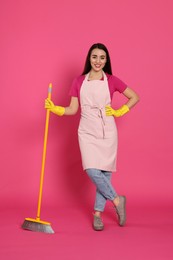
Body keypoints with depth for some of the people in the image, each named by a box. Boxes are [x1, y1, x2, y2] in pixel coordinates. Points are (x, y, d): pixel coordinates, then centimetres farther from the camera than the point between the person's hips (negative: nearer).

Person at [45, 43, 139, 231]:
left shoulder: (111, 80, 1)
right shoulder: (79, 81, 5)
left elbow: (134, 97, 7)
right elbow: (73, 109, 4)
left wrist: (119, 112, -1)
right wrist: (54, 108, -10)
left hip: (106, 131, -1)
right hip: (87, 131, 1)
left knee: (105, 172, 0)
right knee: (92, 171, -13)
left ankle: (97, 213, 14)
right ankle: (117, 200, 8)